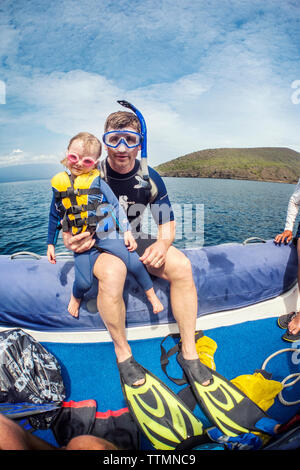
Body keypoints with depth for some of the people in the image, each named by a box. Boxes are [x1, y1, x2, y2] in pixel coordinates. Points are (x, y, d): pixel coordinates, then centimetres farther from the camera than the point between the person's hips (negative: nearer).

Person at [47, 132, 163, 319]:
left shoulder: (97, 180, -2)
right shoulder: (59, 184, 6)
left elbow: (116, 206, 2)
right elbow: (55, 216, 15)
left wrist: (127, 231, -4)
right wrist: (51, 244, 18)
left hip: (107, 235, -1)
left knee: (135, 263, -11)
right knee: (83, 282, -5)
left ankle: (152, 294, 15)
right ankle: (76, 297, 33)